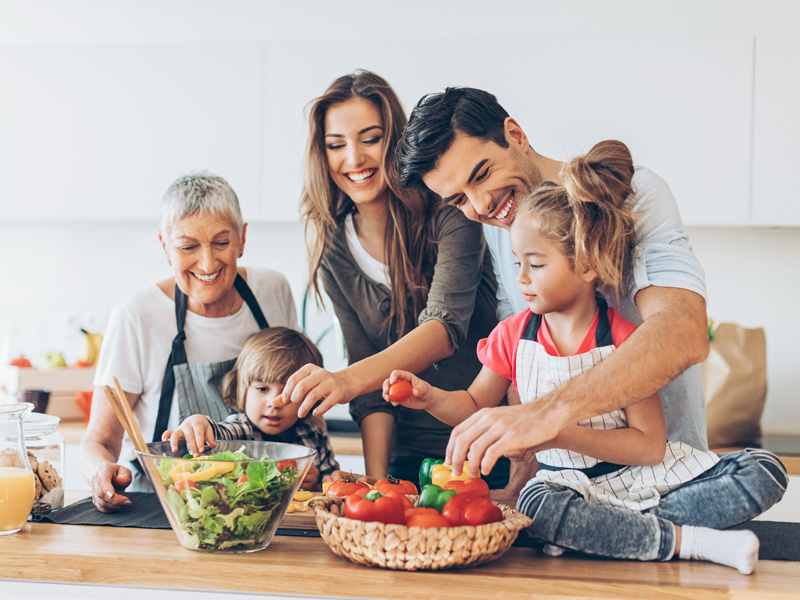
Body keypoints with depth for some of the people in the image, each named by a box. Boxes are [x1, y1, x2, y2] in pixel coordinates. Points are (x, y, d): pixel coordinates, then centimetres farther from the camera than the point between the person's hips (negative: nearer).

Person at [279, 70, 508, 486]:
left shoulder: (449, 214, -10)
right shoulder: (333, 246, 3)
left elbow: (446, 328, -25)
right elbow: (369, 377, 2)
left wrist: (348, 380, -40)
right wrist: (376, 480, -10)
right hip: (410, 455, 3)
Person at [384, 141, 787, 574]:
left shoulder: (624, 340, -13)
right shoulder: (512, 336, -1)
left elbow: (649, 445, -17)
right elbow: (475, 406, 13)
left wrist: (560, 434, -27)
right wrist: (430, 397, -9)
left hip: (643, 475, -1)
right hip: (568, 481, 1)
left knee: (764, 472, -20)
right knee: (538, 506, -37)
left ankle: (602, 529, -29)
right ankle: (693, 541, -25)